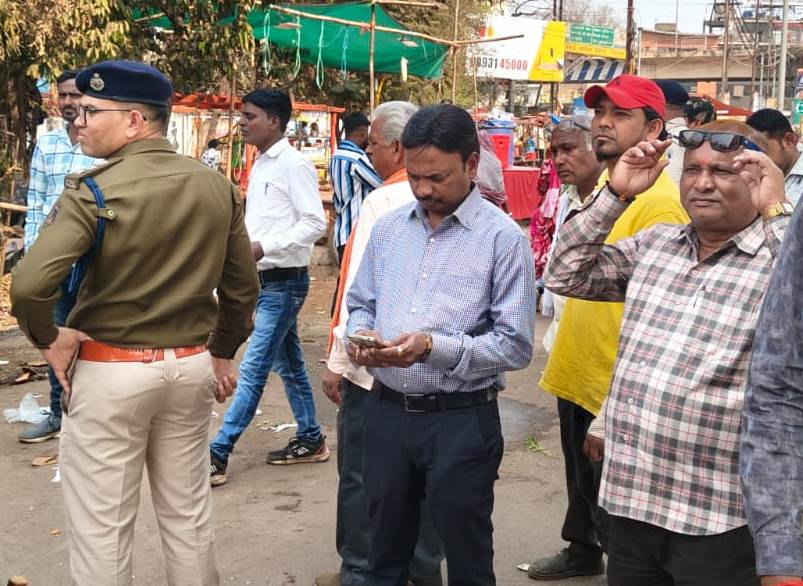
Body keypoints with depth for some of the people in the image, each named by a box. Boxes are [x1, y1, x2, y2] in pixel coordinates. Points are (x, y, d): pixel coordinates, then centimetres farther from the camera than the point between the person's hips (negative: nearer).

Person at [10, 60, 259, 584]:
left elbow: (29, 284, -27)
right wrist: (222, 352, 19)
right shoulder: (218, 187, 1)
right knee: (189, 513, 19)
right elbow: (242, 286, 7)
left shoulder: (94, 190, -16)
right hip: (192, 366, 5)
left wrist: (48, 338, -9)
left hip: (109, 370, -5)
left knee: (101, 527, 9)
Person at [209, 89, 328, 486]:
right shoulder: (259, 165, 13)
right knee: (288, 364, 16)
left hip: (284, 280, -9)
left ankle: (218, 454, -4)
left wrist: (262, 247, -25)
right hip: (264, 279, 9)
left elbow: (315, 223, -20)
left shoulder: (293, 165, -14)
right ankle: (310, 439, 27)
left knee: (253, 369, -6)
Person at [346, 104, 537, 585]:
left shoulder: (503, 237, -11)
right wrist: (359, 335, -7)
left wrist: (434, 347, -25)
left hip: (462, 420, -5)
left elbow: (515, 345, -14)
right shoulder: (389, 227, 7)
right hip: (387, 411, 5)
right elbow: (361, 304, 16)